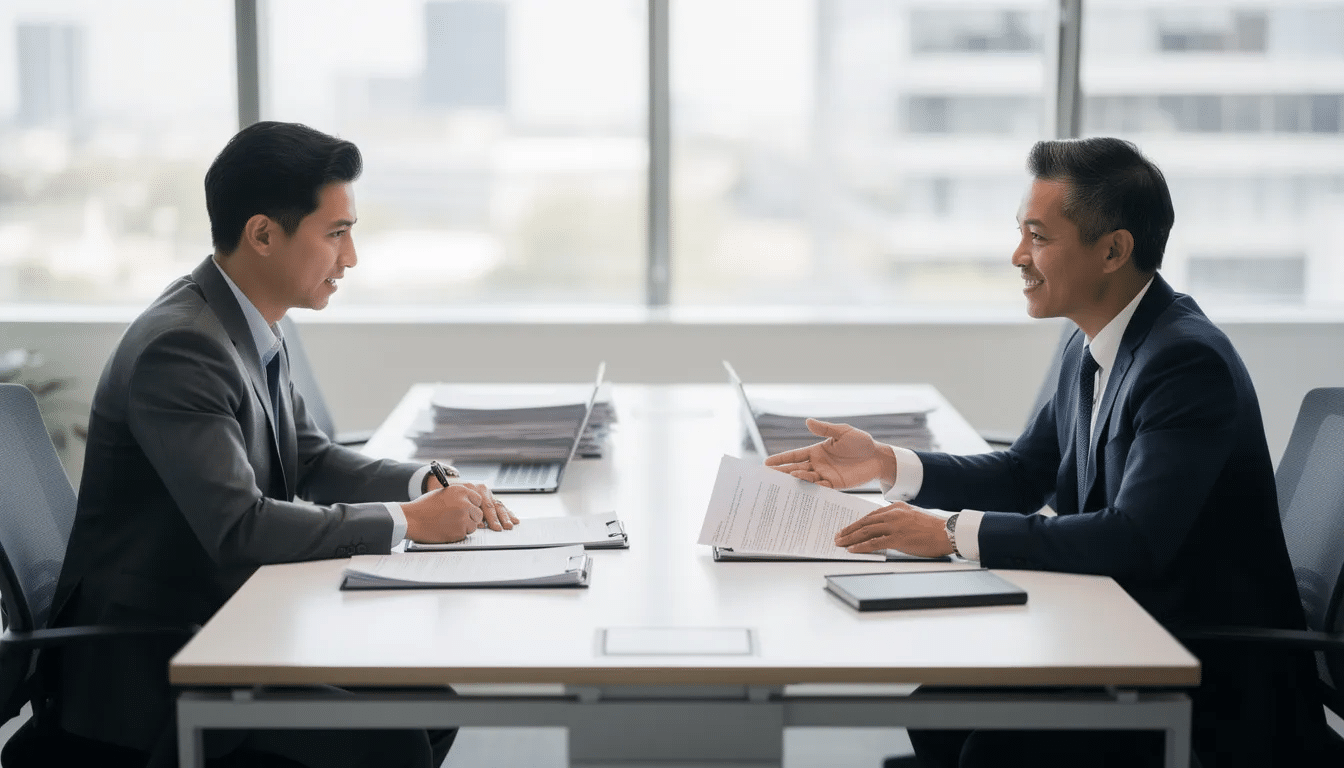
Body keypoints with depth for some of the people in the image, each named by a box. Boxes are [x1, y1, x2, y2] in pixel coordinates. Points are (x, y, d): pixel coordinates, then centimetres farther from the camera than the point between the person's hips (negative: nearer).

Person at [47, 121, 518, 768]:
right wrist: (407, 521, -21)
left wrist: (432, 487, 0)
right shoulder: (180, 347, -23)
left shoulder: (250, 327, 7)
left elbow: (311, 461, 17)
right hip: (150, 668, -9)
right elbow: (238, 527, -29)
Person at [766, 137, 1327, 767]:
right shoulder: (1091, 349, 8)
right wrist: (884, 463, 6)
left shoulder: (1188, 361, -22)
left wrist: (955, 531, -27)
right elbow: (1025, 474, 18)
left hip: (1215, 691, -9)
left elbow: (1134, 539, -30)